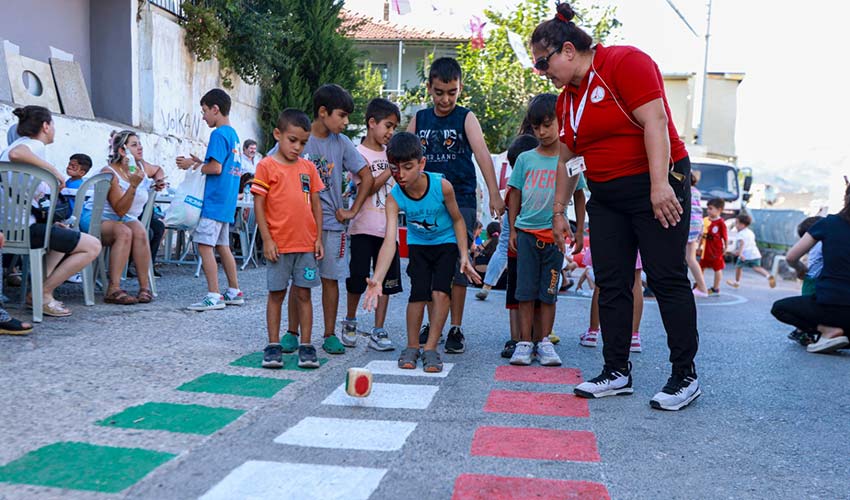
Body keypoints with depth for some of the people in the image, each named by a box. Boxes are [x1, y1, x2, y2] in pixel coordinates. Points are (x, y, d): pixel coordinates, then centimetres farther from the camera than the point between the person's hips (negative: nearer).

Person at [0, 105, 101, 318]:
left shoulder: (21, 143, 22)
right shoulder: (35, 145, -7)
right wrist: (52, 169, -21)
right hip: (25, 227, -10)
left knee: (66, 235, 34)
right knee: (92, 246, -9)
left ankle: (41, 288, 17)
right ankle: (43, 294, -4)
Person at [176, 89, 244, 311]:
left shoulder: (219, 134, -12)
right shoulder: (233, 134, 17)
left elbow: (216, 168, -19)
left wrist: (192, 165, -7)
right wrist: (201, 162, 16)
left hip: (214, 200, -10)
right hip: (227, 201, 10)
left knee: (205, 245, -8)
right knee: (222, 245, 14)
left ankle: (213, 296, -9)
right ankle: (234, 292, 19)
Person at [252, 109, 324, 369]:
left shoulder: (308, 167, 9)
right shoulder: (267, 165, -2)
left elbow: (316, 203, 12)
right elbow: (259, 205, -4)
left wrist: (318, 238, 7)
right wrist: (267, 240, -9)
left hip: (306, 244, 3)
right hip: (278, 245, -3)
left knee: (303, 294, 7)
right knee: (276, 294, 6)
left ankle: (306, 346, 14)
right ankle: (273, 346, 16)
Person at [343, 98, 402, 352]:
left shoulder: (390, 153, 12)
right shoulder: (359, 153, -5)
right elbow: (366, 189, -15)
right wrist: (391, 169, -16)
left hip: (387, 226, 5)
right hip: (364, 226, -5)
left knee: (386, 279, 3)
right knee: (358, 277, 2)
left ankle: (378, 331, 8)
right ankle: (350, 321, 25)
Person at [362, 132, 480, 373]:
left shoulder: (441, 186, -28)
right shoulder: (394, 197, -25)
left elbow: (457, 219, -10)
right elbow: (389, 241, -35)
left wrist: (464, 256, -16)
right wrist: (377, 279, -47)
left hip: (446, 243, -1)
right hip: (418, 245, 1)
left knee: (440, 292, -16)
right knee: (418, 294, -6)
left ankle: (431, 349, -2)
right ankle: (412, 347, 15)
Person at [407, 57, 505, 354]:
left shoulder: (466, 118, -1)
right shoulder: (420, 119, 9)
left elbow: (482, 154, -13)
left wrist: (494, 194, -23)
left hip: (460, 201, -3)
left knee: (457, 264, 0)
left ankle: (456, 328, 9)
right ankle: (432, 325, 18)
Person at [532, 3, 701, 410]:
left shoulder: (625, 62, -11)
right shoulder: (567, 97, 13)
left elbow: (655, 121, -20)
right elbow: (568, 159, 18)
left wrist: (660, 185, -27)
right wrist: (559, 210, 18)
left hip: (657, 188, -8)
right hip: (605, 197, 8)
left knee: (667, 278, -4)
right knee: (611, 283, 5)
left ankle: (685, 377, 6)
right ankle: (617, 372, 14)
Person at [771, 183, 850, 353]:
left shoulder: (829, 223, -5)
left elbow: (790, 258, 0)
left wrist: (801, 269, 21)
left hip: (828, 305, -5)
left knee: (779, 308, 19)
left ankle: (827, 330, -1)